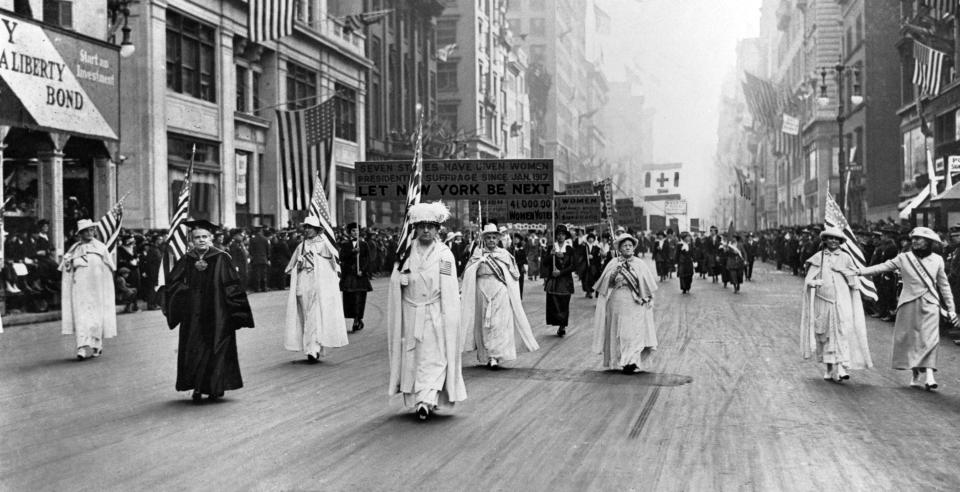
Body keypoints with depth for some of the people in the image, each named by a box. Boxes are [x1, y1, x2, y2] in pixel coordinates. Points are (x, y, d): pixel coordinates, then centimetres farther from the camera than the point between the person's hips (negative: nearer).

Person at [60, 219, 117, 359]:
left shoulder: (101, 248, 6)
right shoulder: (74, 249, 8)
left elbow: (109, 270, 6)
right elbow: (66, 268, 15)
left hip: (97, 288, 0)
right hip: (80, 287, 0)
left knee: (97, 315, 0)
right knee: (81, 316, -9)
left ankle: (96, 346, 13)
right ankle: (83, 347, -13)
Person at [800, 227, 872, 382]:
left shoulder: (845, 258, 8)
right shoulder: (818, 257, 7)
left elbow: (854, 283, 12)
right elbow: (809, 280, 3)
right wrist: (814, 282, -17)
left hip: (842, 301, -1)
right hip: (823, 301, 1)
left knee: (842, 333, -11)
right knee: (826, 335, 5)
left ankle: (840, 368, -16)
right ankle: (829, 368, 15)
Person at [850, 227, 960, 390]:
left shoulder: (936, 260, 7)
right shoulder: (904, 258, 2)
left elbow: (944, 285, 12)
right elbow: (883, 267, -3)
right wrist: (859, 271, -15)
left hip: (930, 305, 0)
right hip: (909, 304, 0)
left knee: (929, 339, -11)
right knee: (910, 339, 3)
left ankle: (929, 375, -18)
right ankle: (915, 375, 15)